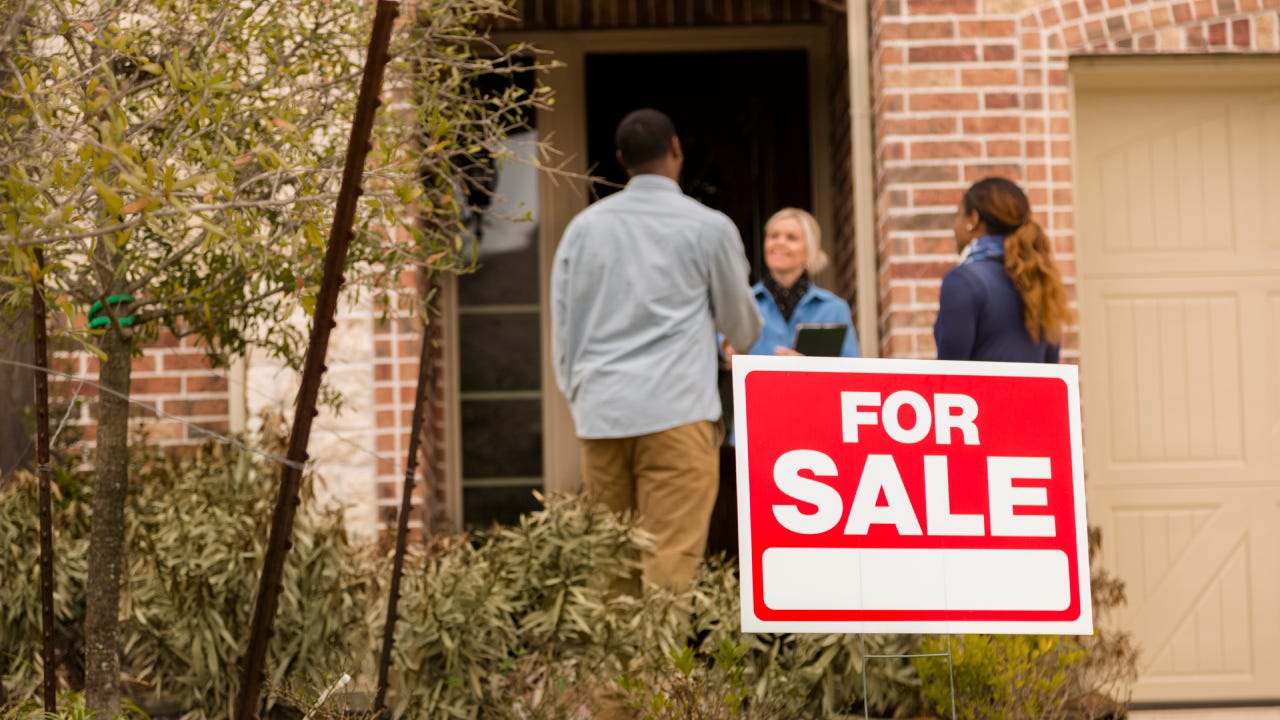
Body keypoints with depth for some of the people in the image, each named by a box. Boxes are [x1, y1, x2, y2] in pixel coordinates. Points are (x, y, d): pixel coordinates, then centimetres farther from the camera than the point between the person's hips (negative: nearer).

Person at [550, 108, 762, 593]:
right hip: (677, 412, -4)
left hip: (600, 413, 4)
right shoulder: (709, 229, 2)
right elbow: (742, 328, 15)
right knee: (670, 565, -8)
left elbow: (562, 329, 13)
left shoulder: (584, 227, 12)